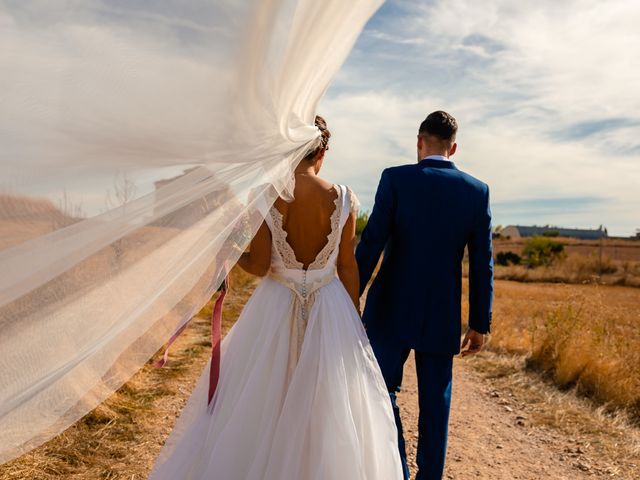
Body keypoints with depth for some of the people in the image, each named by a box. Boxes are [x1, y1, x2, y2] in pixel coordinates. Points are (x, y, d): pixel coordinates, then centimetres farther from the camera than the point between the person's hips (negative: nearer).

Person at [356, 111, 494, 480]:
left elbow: (370, 246, -13)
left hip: (391, 312, -2)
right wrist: (480, 323, 7)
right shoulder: (477, 191, 1)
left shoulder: (396, 179, -8)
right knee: (435, 405, 14)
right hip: (443, 317, 3)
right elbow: (482, 265, 0)